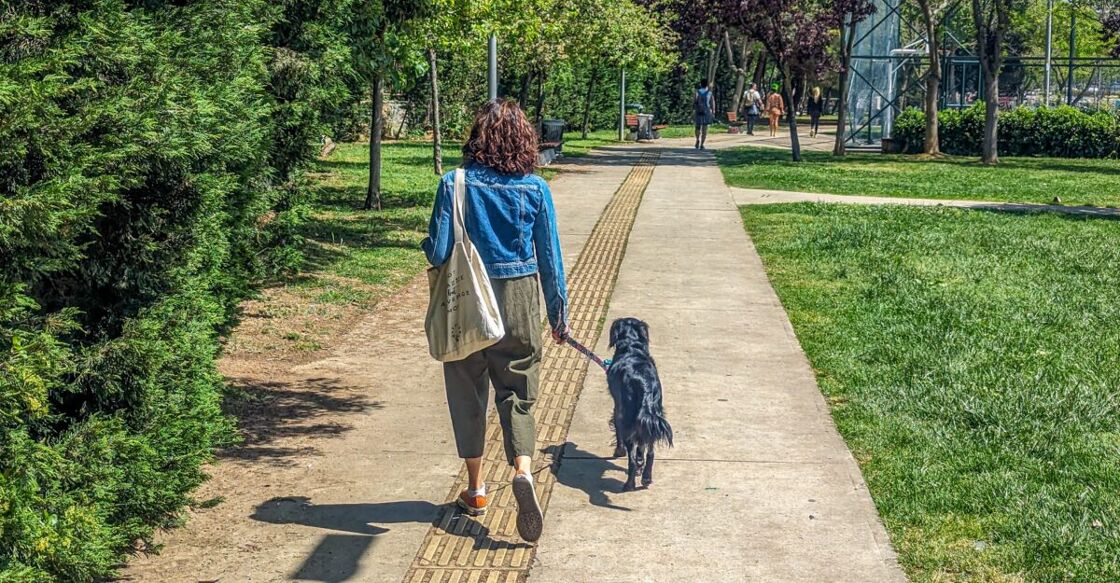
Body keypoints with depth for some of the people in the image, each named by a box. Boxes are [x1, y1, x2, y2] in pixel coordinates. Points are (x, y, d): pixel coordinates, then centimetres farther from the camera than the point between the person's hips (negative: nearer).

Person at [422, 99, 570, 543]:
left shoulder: (456, 185, -10)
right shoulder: (534, 189, -5)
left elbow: (437, 253, -11)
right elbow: (549, 257, -1)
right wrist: (559, 314, 9)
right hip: (519, 299, 1)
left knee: (468, 391, 15)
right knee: (516, 393, 10)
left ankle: (476, 489, 24)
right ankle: (523, 469, -16)